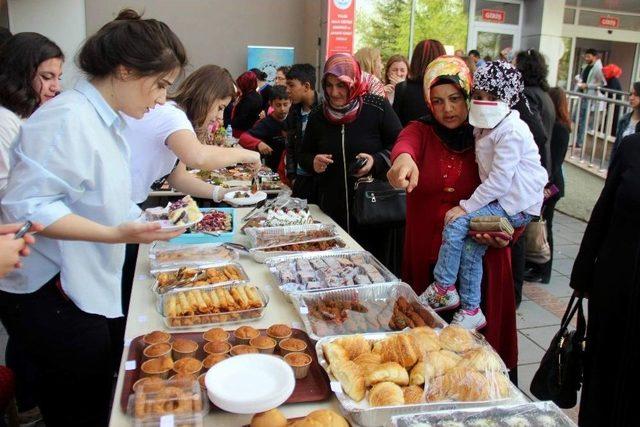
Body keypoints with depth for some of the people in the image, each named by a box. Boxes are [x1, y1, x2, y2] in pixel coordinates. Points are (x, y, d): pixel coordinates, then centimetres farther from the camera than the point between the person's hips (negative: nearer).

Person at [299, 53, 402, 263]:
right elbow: (304, 155, 15)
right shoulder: (318, 115, 4)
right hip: (331, 211, 3)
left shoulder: (377, 108, -7)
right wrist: (313, 162, -8)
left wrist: (376, 161, -19)